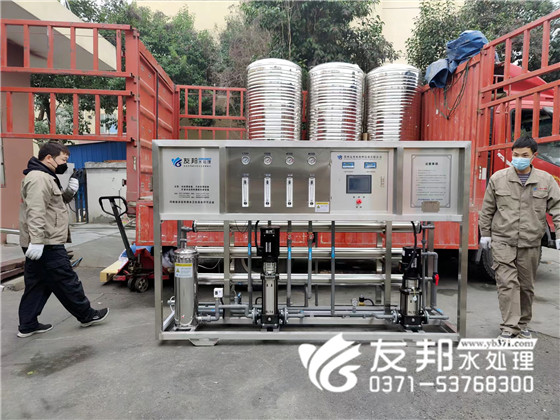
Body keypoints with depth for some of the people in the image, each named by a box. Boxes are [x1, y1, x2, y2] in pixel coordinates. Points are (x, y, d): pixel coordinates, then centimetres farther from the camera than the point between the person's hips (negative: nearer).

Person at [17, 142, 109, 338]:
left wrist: (69, 193, 6)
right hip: (46, 244, -11)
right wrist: (37, 240, -31)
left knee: (37, 284, 15)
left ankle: (27, 325, 22)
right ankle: (87, 315, 12)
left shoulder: (45, 177, 19)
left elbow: (54, 203, 25)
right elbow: (36, 212, -25)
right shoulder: (39, 178, -16)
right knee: (67, 281, 1)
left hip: (39, 243, 11)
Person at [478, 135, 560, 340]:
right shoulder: (498, 178, 0)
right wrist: (485, 233, 8)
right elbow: (487, 209, 6)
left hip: (530, 244, 2)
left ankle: (522, 324, 30)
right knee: (507, 283, -9)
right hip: (503, 242, -2)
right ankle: (509, 327, -3)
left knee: (526, 286, 13)